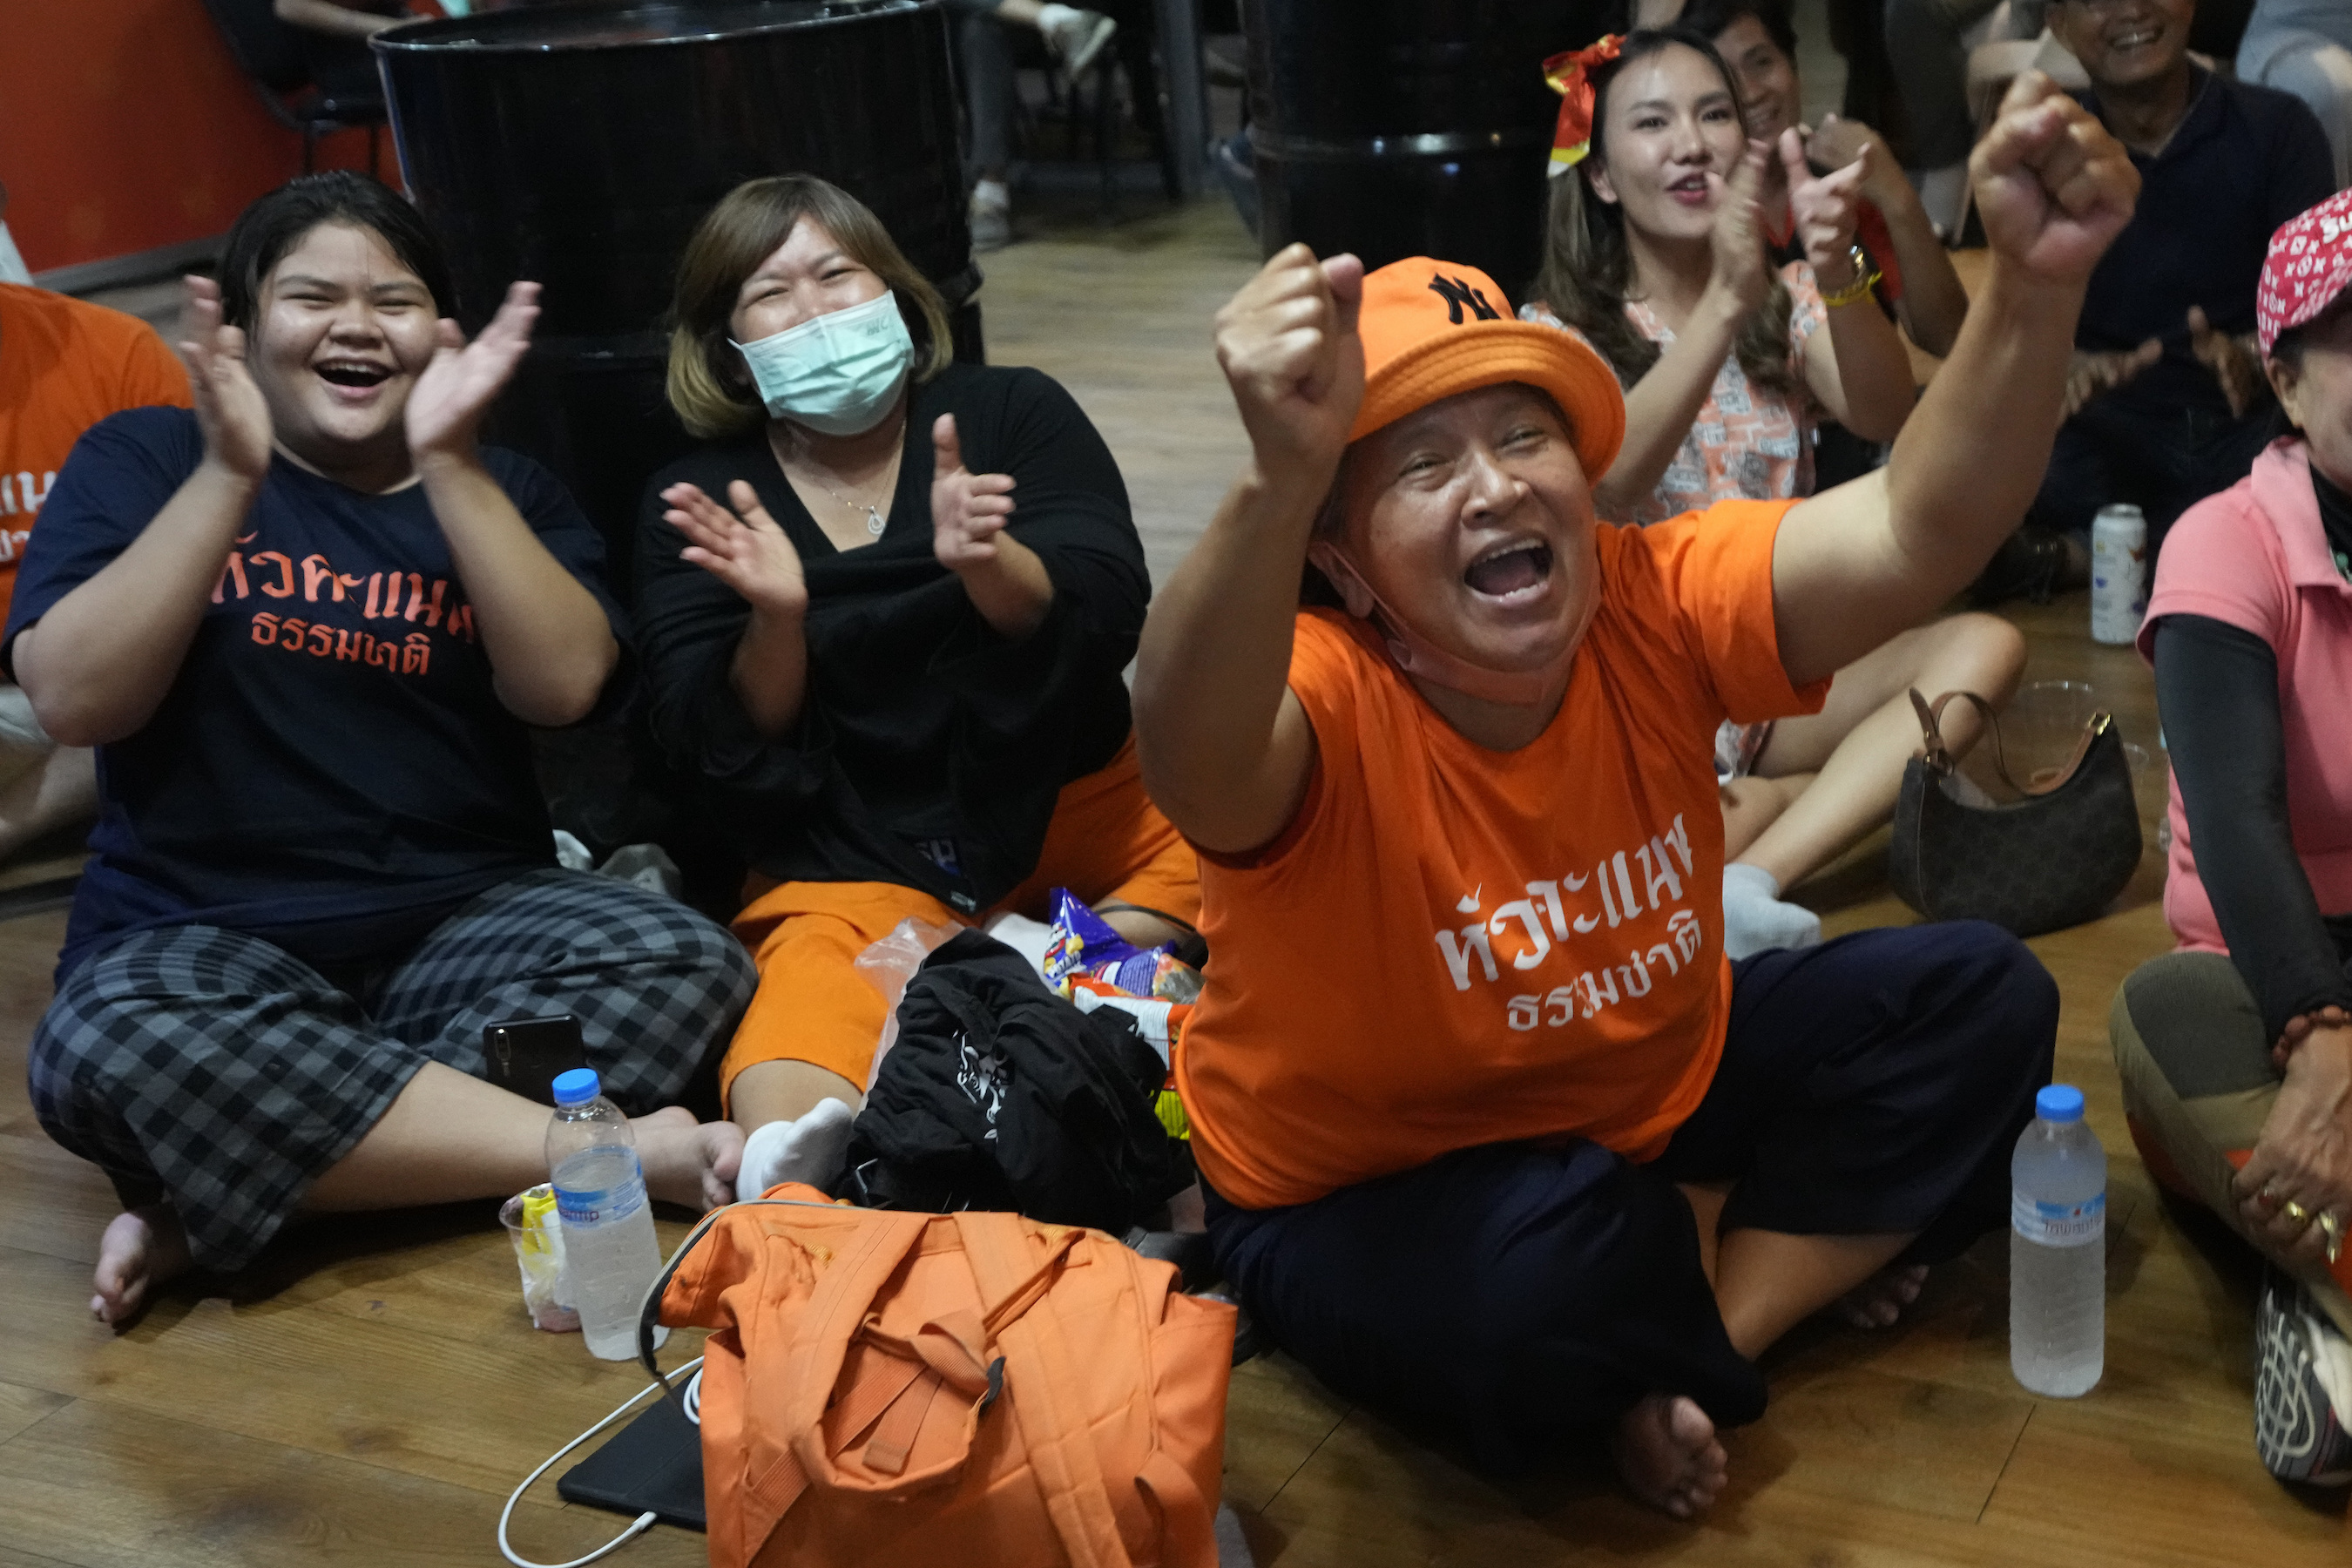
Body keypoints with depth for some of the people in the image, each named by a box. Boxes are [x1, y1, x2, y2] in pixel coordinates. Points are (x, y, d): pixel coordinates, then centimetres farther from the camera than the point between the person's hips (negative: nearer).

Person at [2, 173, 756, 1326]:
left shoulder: (503, 492, 12)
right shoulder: (143, 460, 7)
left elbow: (563, 686, -8)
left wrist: (446, 465, -15)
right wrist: (230, 474, -15)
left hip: (464, 920, 2)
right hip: (202, 938, -2)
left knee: (687, 966, -27)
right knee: (107, 1049, -36)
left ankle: (211, 1205, -24)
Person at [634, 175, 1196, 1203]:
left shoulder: (1014, 413, 4)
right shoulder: (694, 507, 5)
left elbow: (1105, 616, -10)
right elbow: (730, 755, -3)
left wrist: (987, 566, -31)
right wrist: (774, 621, -23)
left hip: (1065, 800, 3)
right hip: (853, 862, -2)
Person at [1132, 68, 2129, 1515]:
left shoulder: (1654, 607, -16)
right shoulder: (1327, 707, -30)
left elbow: (1909, 535, -28)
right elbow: (1192, 754, -54)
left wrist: (2035, 287, -45)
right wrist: (1280, 481, -71)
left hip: (1649, 1085, 6)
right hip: (1362, 1206, -5)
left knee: (1978, 998, -5)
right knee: (1556, 1254, -37)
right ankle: (1803, 1244, -3)